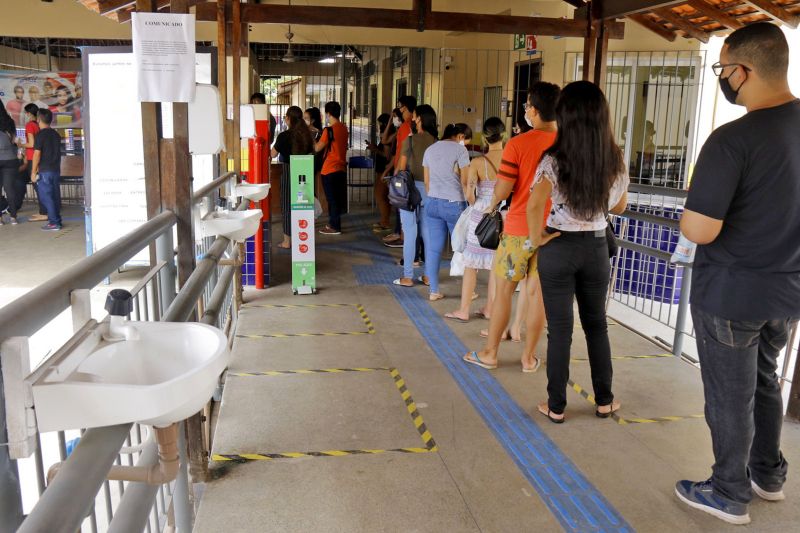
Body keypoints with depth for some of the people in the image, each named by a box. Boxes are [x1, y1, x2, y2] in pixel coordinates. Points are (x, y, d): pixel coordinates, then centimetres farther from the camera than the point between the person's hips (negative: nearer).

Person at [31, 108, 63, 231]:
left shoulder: (40, 135, -11)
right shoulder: (56, 134, 9)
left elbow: (37, 154, -13)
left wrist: (33, 172, -8)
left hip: (44, 171, -7)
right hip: (56, 170, 7)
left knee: (46, 197, -3)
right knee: (55, 195, 11)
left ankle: (54, 223, -5)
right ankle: (56, 219, 15)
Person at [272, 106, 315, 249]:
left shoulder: (284, 136, -13)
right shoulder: (307, 135, 0)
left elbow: (273, 154, -3)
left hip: (288, 172, -4)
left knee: (288, 206, 5)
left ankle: (287, 241, 9)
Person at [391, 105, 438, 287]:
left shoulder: (410, 140, -7)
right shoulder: (435, 141, 2)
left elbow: (401, 167, -5)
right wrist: (430, 186, 11)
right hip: (430, 189, 4)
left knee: (410, 232, -1)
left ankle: (408, 277, 2)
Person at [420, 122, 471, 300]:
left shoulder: (430, 149, 12)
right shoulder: (460, 149, -6)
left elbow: (427, 181, 14)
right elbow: (465, 181, -9)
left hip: (432, 203, 5)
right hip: (454, 204, -5)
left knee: (433, 249, 6)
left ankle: (434, 291, 9)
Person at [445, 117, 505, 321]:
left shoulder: (478, 162, -11)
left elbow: (469, 194, -13)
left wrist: (474, 203, 8)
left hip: (481, 216, -2)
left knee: (471, 264, 9)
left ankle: (464, 311, 15)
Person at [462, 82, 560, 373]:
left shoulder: (517, 144, -11)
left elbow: (502, 189, -12)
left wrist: (492, 204, 8)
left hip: (519, 228, -3)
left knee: (504, 290, 9)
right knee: (537, 293, 9)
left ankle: (490, 353, 18)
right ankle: (529, 357, 18)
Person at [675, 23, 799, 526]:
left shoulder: (733, 139, -24)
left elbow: (699, 231, -26)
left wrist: (693, 206, -6)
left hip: (731, 295, -7)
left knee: (730, 398, 9)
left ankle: (730, 495, 27)